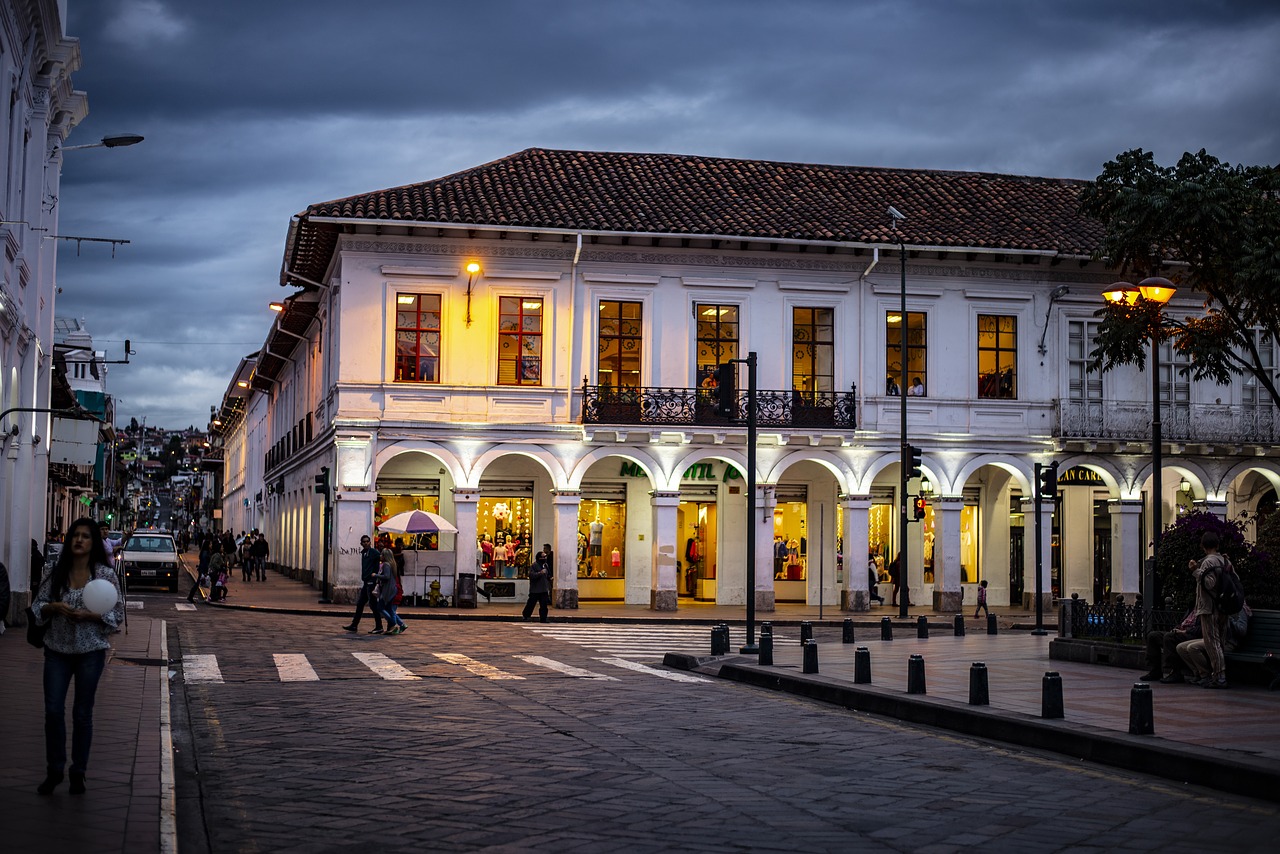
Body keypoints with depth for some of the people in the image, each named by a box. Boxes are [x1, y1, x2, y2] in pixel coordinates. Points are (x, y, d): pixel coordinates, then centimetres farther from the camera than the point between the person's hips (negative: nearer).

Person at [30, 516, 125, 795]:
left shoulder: (105, 574, -5)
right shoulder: (55, 573, 1)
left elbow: (117, 615, -4)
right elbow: (38, 606, 5)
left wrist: (88, 615, -18)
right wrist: (54, 607, -16)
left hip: (90, 651, -2)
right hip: (57, 650, 2)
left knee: (83, 713, 6)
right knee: (53, 710, -1)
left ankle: (78, 773, 18)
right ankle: (54, 771, 15)